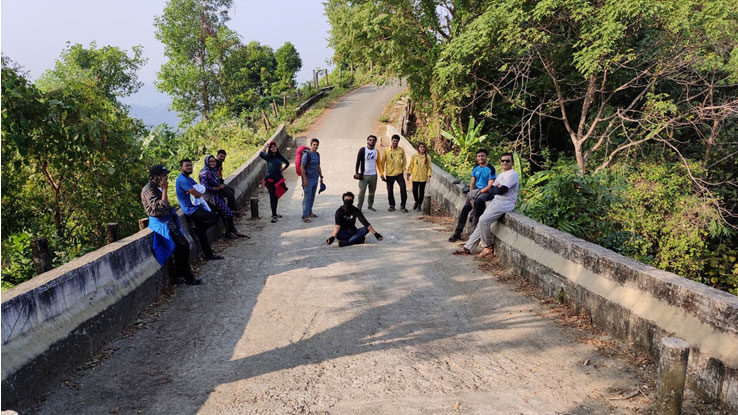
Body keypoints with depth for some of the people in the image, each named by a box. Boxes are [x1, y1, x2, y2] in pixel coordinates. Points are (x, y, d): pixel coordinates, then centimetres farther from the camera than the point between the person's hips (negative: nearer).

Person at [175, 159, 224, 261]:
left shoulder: (189, 179, 18)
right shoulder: (182, 179, -16)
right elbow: (197, 195, -22)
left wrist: (196, 192, -9)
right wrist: (198, 193, 1)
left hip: (196, 207, 10)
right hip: (191, 210, -10)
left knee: (202, 232, 11)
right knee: (214, 217, -18)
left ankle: (208, 254, 17)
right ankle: (196, 230, 2)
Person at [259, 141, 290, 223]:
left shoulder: (279, 156, 5)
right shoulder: (268, 157, -7)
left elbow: (287, 163, 20)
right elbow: (261, 154, -28)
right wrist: (266, 146, -19)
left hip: (278, 178, 5)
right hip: (270, 178, -5)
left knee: (276, 196, 12)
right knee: (272, 196, -8)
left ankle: (274, 213, 26)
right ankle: (274, 216, -9)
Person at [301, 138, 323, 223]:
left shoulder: (317, 154, 11)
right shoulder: (306, 154, -12)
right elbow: (302, 167, -14)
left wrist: (321, 177, 18)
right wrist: (305, 179, -19)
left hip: (315, 178, 7)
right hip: (308, 179, -7)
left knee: (312, 197, 14)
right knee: (307, 197, -9)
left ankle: (309, 212, 27)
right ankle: (305, 216, -8)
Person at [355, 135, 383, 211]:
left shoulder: (376, 151, 7)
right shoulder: (363, 150, -7)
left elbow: (379, 163, 12)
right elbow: (358, 162, -6)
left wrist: (381, 173, 5)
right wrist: (357, 173, -12)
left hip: (373, 175, 5)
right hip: (364, 175, -5)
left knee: (372, 192, 13)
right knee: (362, 192, -6)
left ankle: (370, 206, 28)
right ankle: (359, 208, 1)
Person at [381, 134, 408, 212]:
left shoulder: (401, 150, 0)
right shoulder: (386, 150, -4)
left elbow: (404, 160, 12)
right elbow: (382, 162, 1)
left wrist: (403, 169, 5)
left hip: (399, 173, 0)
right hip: (389, 174, 0)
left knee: (403, 189, -6)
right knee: (390, 191, 8)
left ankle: (402, 206, 6)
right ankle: (392, 206, 24)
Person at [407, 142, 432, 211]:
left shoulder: (427, 157, 0)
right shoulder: (414, 156, 0)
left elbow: (429, 167, 2)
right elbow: (411, 166, 6)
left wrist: (429, 176, -6)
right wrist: (408, 174, 1)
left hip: (423, 177, 0)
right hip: (415, 177, 0)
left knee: (421, 191, 5)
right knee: (415, 191, 1)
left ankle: (420, 205, 18)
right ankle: (416, 202, 28)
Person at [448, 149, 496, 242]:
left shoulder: (491, 169, -8)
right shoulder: (475, 168, 11)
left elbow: (490, 186, -13)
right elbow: (472, 183, 11)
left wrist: (479, 192, -19)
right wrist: (471, 194, -6)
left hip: (487, 192, -5)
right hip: (476, 191, 6)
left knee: (478, 201, -38)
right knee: (465, 208, -12)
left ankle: (475, 226, -23)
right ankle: (457, 233, -9)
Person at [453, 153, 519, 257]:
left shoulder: (512, 174, -11)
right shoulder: (501, 175, 21)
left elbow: (501, 190, -20)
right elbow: (491, 190, 16)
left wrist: (494, 189, 2)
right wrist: (497, 189, -6)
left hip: (504, 205, -9)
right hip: (495, 202, 9)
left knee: (483, 220, -22)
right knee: (482, 222, 5)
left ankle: (489, 246, -4)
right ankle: (468, 248, 9)